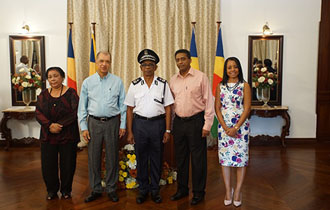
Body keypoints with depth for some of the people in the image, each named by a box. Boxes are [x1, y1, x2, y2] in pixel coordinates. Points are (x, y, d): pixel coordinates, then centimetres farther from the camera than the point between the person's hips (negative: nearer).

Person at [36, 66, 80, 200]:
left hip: (67, 135, -3)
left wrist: (60, 125, -18)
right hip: (48, 136, 3)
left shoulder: (71, 93, -3)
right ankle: (52, 190, 25)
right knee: (48, 164, 5)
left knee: (67, 164, 4)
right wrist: (50, 125, -16)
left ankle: (66, 190, 23)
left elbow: (75, 113, -10)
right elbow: (38, 113, 1)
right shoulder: (44, 94, 9)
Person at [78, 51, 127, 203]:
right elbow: (82, 107, 7)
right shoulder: (88, 82, 5)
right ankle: (95, 189, 20)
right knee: (93, 157, 5)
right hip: (94, 122, 1)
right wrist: (84, 127, 2)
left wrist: (123, 125, 1)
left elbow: (123, 105, 5)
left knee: (112, 157, 5)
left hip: (112, 122, -1)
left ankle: (111, 189, 20)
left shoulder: (117, 82, 3)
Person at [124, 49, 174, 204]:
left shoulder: (163, 84, 2)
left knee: (156, 158, 9)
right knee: (141, 158, 9)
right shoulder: (135, 85, 4)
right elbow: (130, 109, 3)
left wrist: (167, 130, -4)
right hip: (139, 123, 1)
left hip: (158, 123, 0)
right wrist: (129, 132, -1)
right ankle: (143, 189, 25)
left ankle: (155, 190, 25)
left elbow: (168, 108, 1)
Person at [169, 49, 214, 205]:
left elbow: (209, 102, -7)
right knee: (180, 158, 14)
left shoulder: (200, 77, -6)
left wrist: (207, 125, -11)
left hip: (196, 122, -5)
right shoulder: (173, 80, 9)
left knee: (198, 159, 3)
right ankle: (182, 189, 29)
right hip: (178, 122, 5)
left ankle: (198, 192, 18)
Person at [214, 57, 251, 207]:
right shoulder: (220, 86, 8)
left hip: (241, 126, -2)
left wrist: (235, 128, -13)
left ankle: (237, 192, 13)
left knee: (241, 157, 1)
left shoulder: (244, 86, 1)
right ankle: (228, 191, 16)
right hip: (224, 126, 2)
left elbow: (247, 109, -5)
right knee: (224, 157, 4)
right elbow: (217, 108, 4)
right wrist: (226, 127, -7)